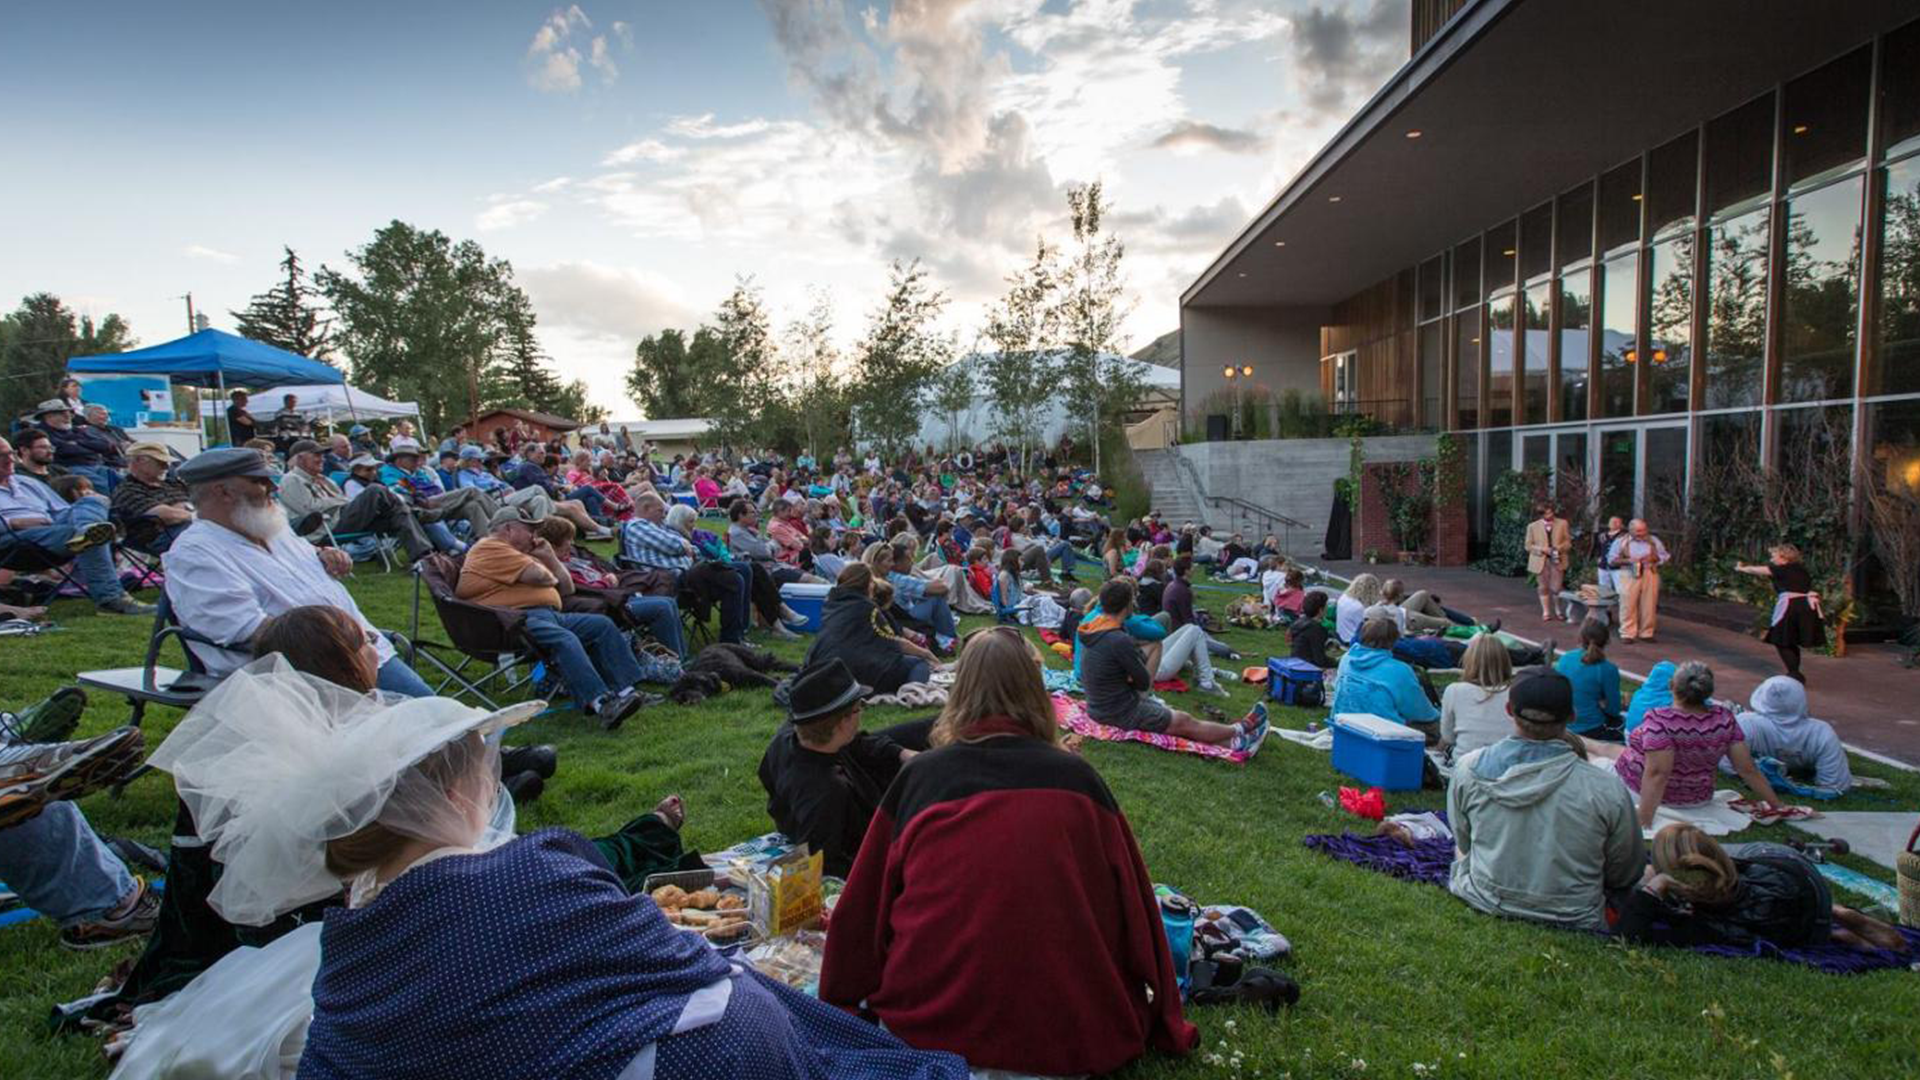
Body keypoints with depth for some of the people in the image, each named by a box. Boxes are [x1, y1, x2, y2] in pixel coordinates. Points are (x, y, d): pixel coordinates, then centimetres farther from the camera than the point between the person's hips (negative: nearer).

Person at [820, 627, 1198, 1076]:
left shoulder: (917, 777, -2)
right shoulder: (1077, 778, -2)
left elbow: (864, 906, 6)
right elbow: (1133, 905, 6)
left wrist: (846, 1005, 20)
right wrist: (1163, 1022, 19)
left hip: (929, 1027, 1)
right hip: (1065, 1038, 0)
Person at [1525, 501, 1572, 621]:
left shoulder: (1562, 524, 5)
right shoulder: (1533, 526, 2)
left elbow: (1568, 542, 8)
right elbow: (1528, 545, 3)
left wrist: (1559, 548, -13)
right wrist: (1542, 549, -13)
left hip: (1557, 560, 0)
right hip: (1540, 561, 0)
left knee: (1556, 588, -5)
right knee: (1544, 587, 7)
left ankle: (1558, 611, 16)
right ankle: (1546, 612, 18)